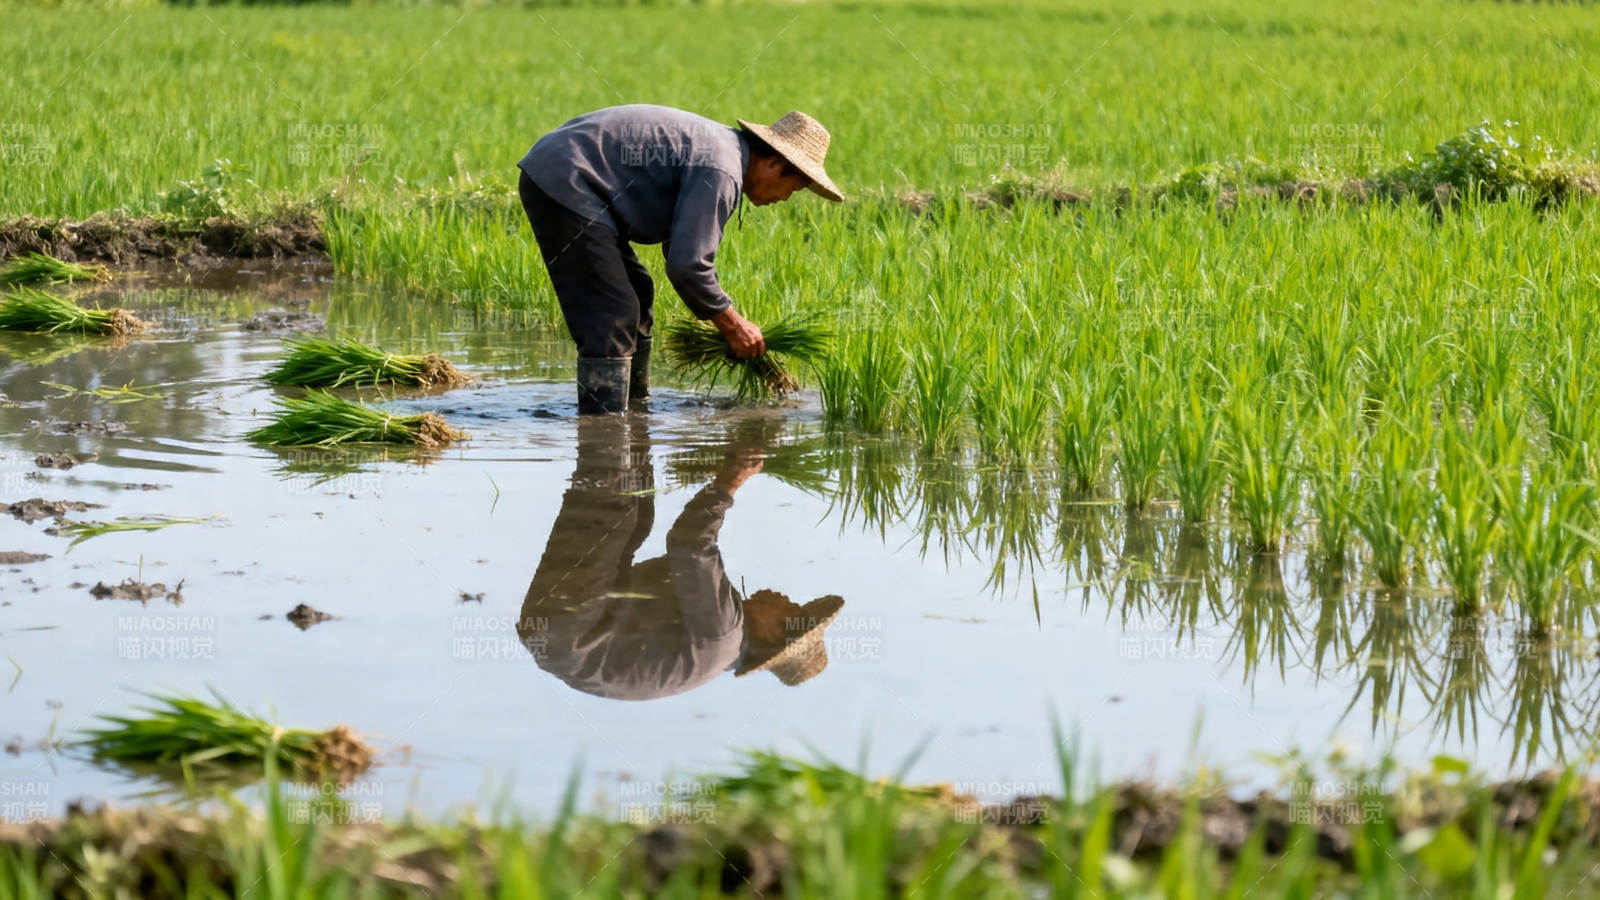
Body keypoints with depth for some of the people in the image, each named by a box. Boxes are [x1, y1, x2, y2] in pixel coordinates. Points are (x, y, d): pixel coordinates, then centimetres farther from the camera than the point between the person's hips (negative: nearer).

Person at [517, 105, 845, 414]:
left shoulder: (721, 146, 16)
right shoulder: (721, 172, -17)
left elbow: (684, 248, 26)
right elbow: (687, 265, -21)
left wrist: (724, 320, 21)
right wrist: (732, 325, -8)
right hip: (563, 183, -11)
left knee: (637, 295, 21)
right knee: (613, 317, -13)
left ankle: (634, 404, 31)